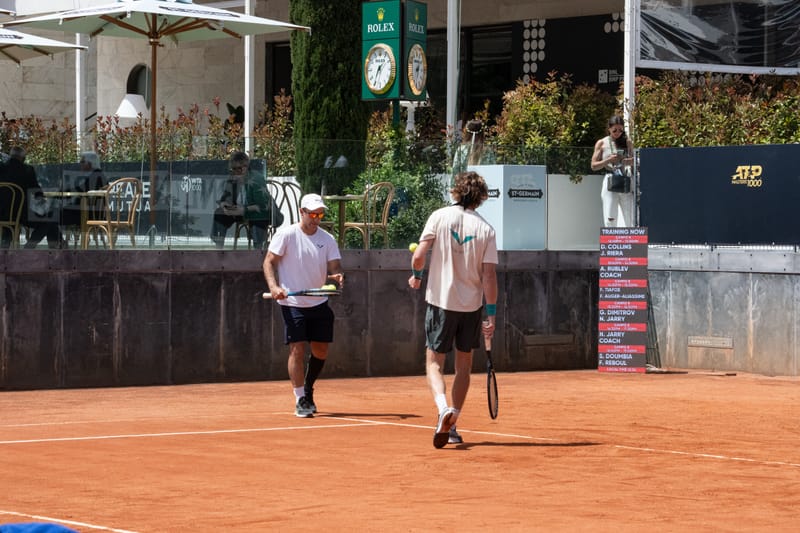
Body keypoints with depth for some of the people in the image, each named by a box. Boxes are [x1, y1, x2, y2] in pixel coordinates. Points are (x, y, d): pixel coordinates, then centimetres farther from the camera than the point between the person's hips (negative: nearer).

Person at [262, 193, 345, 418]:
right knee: (297, 349, -9)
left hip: (319, 304, 4)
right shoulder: (286, 235, -7)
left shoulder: (327, 239, 4)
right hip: (293, 303, -4)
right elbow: (269, 262, -6)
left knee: (321, 351, 8)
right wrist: (273, 286, -21)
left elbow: (335, 268, 0)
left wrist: (337, 277, -23)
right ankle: (300, 400, -2)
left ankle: (308, 389, 32)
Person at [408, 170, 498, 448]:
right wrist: (491, 314, -4)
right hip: (472, 305, 2)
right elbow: (489, 275, -8)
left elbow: (419, 256, -11)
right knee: (464, 365, 16)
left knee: (434, 363, 5)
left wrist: (416, 276, 10)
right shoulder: (486, 229, -4)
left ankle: (444, 408, -23)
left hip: (440, 302, -1)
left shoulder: (440, 217, -7)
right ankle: (451, 426, 17)